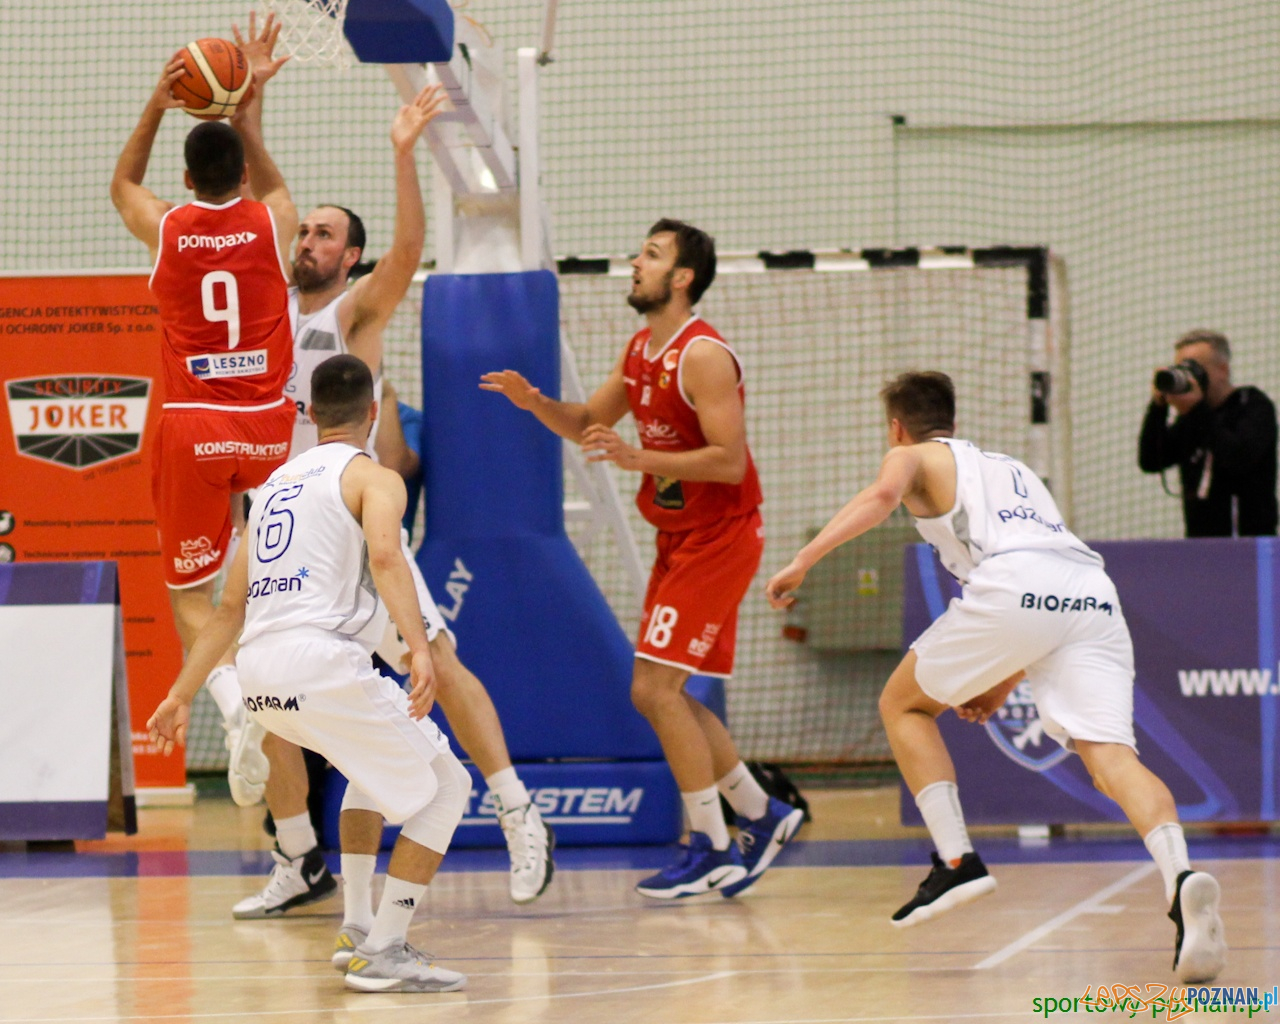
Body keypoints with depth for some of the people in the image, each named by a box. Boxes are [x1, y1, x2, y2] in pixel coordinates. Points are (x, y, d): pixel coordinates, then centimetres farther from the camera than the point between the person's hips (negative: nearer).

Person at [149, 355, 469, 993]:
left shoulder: (277, 482, 26)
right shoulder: (374, 478, 5)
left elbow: (230, 606, 28)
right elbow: (386, 557, -17)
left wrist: (182, 694, 33)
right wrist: (419, 647, -27)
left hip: (256, 675, 8)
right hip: (320, 661, -8)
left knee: (376, 764, 33)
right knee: (444, 787, 6)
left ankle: (358, 928, 27)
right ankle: (382, 953, -3)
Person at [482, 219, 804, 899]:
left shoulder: (703, 356, -18)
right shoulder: (640, 351, 10)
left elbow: (729, 461, -24)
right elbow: (589, 423, 21)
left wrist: (638, 459, -29)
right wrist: (534, 403, 3)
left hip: (719, 539, -10)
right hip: (678, 541, 10)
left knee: (655, 688, -13)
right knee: (660, 694, 11)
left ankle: (711, 849, -7)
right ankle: (761, 816, 22)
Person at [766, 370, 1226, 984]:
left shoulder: (915, 456, 24)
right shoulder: (1010, 470, 42)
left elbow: (882, 495, -2)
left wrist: (804, 559, -8)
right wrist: (1005, 682, 40)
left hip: (1011, 586, -5)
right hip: (1094, 591, 5)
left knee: (904, 704, 19)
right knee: (1109, 754, -10)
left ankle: (956, 860, 9)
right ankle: (1180, 875, -38)